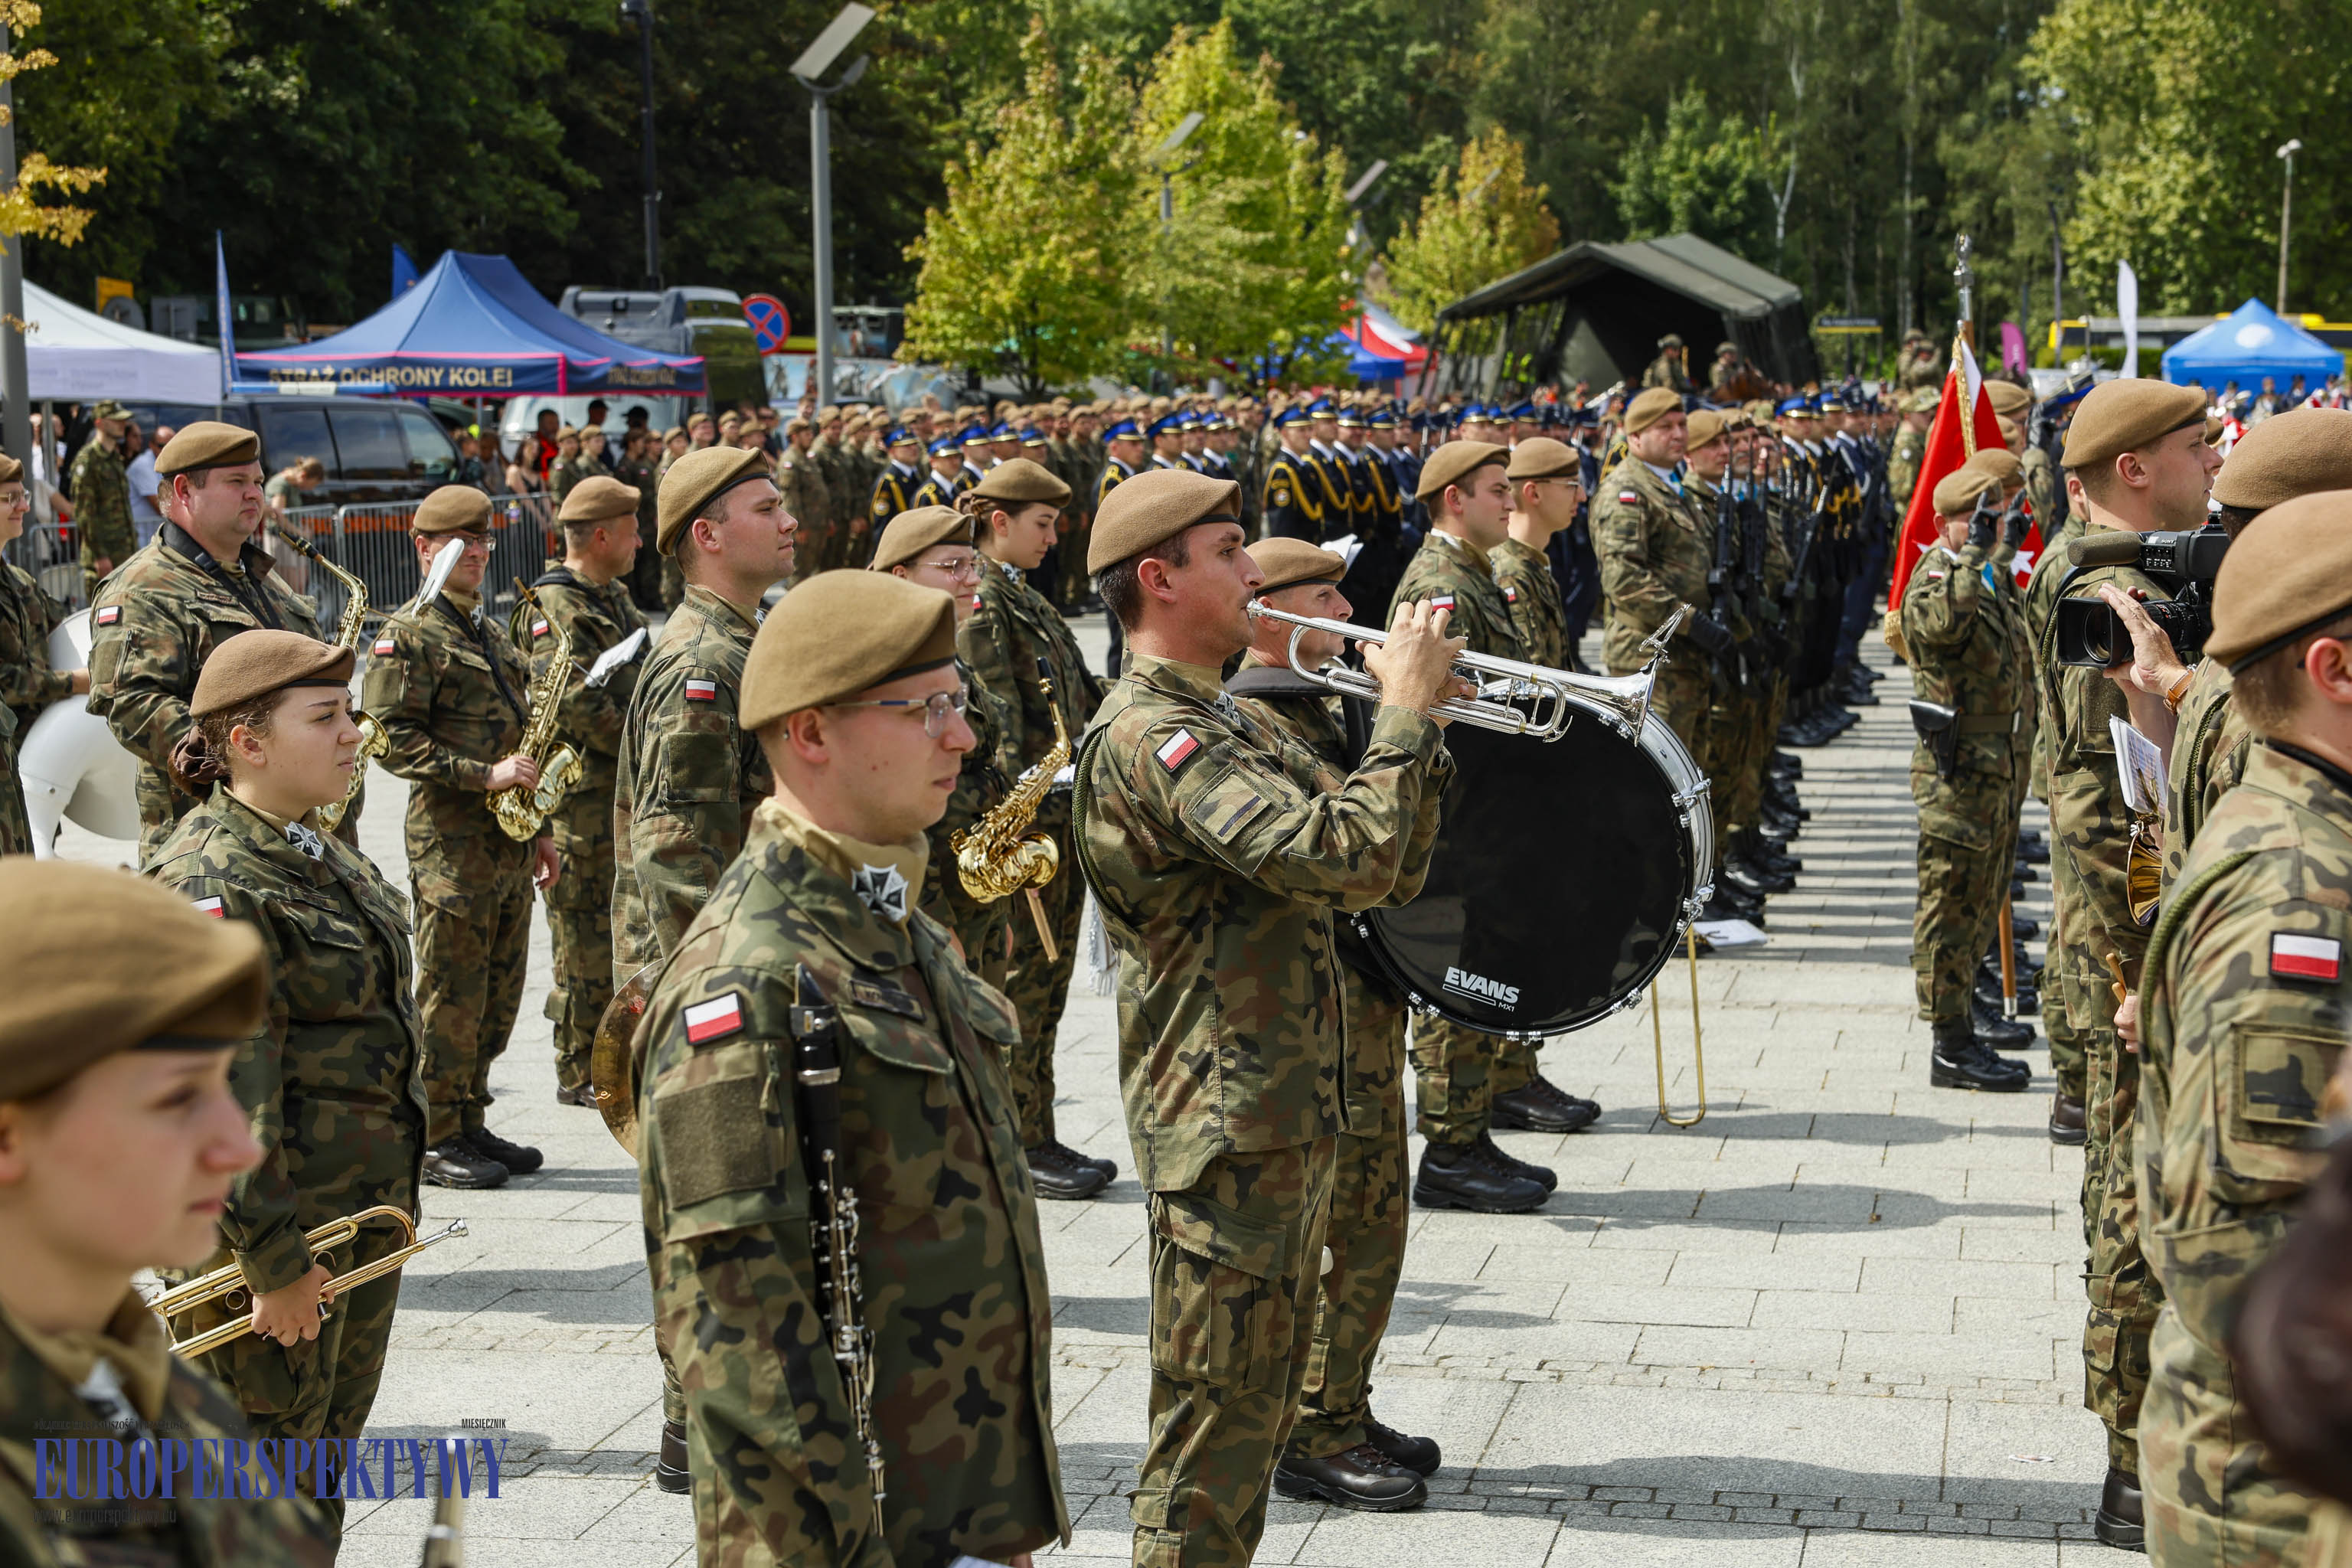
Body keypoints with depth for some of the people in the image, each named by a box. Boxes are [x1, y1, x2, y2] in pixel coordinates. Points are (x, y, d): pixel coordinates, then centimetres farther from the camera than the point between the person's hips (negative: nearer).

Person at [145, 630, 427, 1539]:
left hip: (361, 1216, 9)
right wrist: (276, 1262, -22)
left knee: (319, 1491, 18)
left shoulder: (323, 859, 11)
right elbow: (226, 1100, -23)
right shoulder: (212, 887, -20)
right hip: (272, 1225, -9)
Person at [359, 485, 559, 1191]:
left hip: (508, 845, 8)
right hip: (451, 842, -8)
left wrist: (539, 829, 21)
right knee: (451, 996, -3)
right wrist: (484, 775, -21)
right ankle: (434, 1140, 4)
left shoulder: (490, 633, 19)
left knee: (499, 998, 11)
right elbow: (393, 739, -16)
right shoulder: (409, 635, -8)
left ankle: (469, 1124, 21)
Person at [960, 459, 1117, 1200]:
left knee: (1048, 974, 12)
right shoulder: (980, 602, -13)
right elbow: (998, 721, -20)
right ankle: (1023, 1147, 4)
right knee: (1022, 978, -3)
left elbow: (1081, 694, 22)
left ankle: (1037, 1137, 19)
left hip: (1061, 811, 9)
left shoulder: (1027, 597, 16)